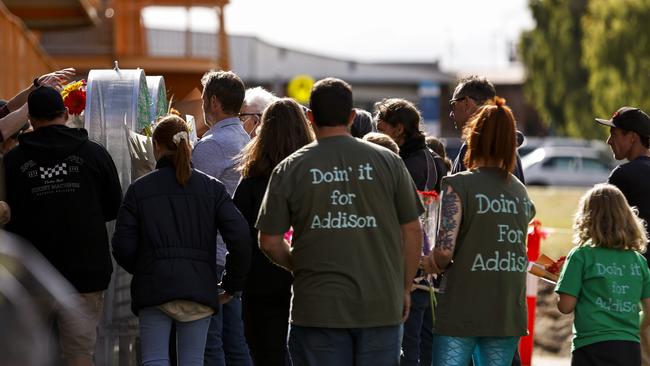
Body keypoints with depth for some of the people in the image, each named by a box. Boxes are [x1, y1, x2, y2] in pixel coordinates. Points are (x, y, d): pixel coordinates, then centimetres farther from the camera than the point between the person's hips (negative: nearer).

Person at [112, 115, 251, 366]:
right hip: (198, 287, 2)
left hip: (153, 288, -1)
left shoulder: (138, 190, 2)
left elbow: (123, 247, -2)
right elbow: (240, 237, -4)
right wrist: (232, 285, 7)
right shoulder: (211, 187, 5)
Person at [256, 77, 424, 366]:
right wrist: (405, 288, 15)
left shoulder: (290, 169, -2)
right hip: (381, 307, 1)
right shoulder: (387, 161, 1)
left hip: (317, 307, -1)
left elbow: (270, 242, -1)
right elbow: (412, 231, 4)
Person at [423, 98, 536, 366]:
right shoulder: (520, 191, 12)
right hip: (508, 314, 5)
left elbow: (444, 251, -15)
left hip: (462, 312, -5)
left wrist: (428, 266, 6)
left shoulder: (458, 185, -8)